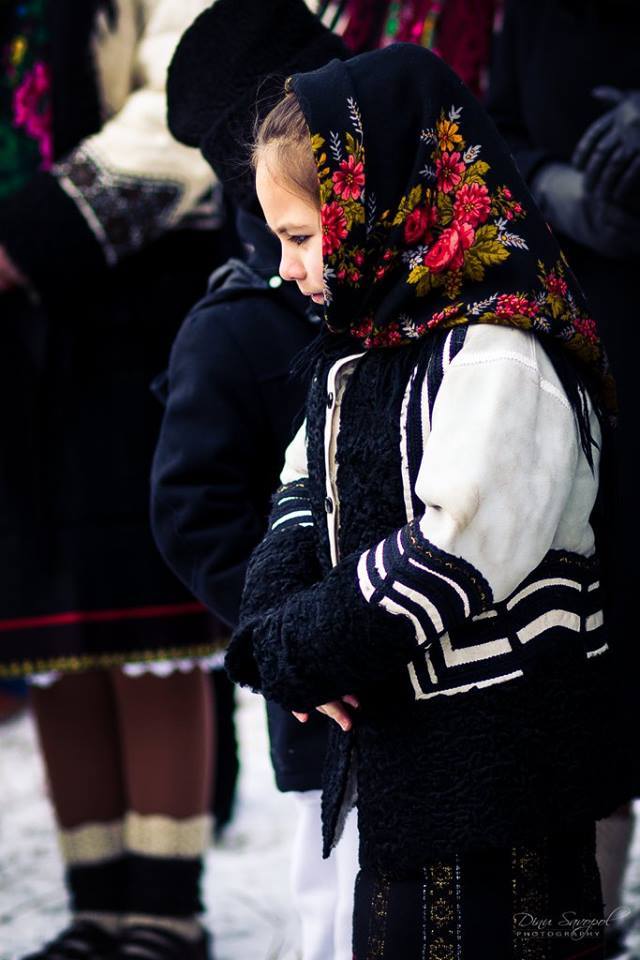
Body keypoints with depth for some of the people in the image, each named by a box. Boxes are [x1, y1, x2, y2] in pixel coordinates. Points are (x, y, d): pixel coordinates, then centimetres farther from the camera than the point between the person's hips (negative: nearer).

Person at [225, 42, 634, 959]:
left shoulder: (498, 357, -18)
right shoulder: (357, 350, 12)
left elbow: (452, 558, -24)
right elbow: (305, 501, 15)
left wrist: (287, 652, -15)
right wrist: (275, 627, -6)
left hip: (500, 770, -9)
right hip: (392, 751, 9)